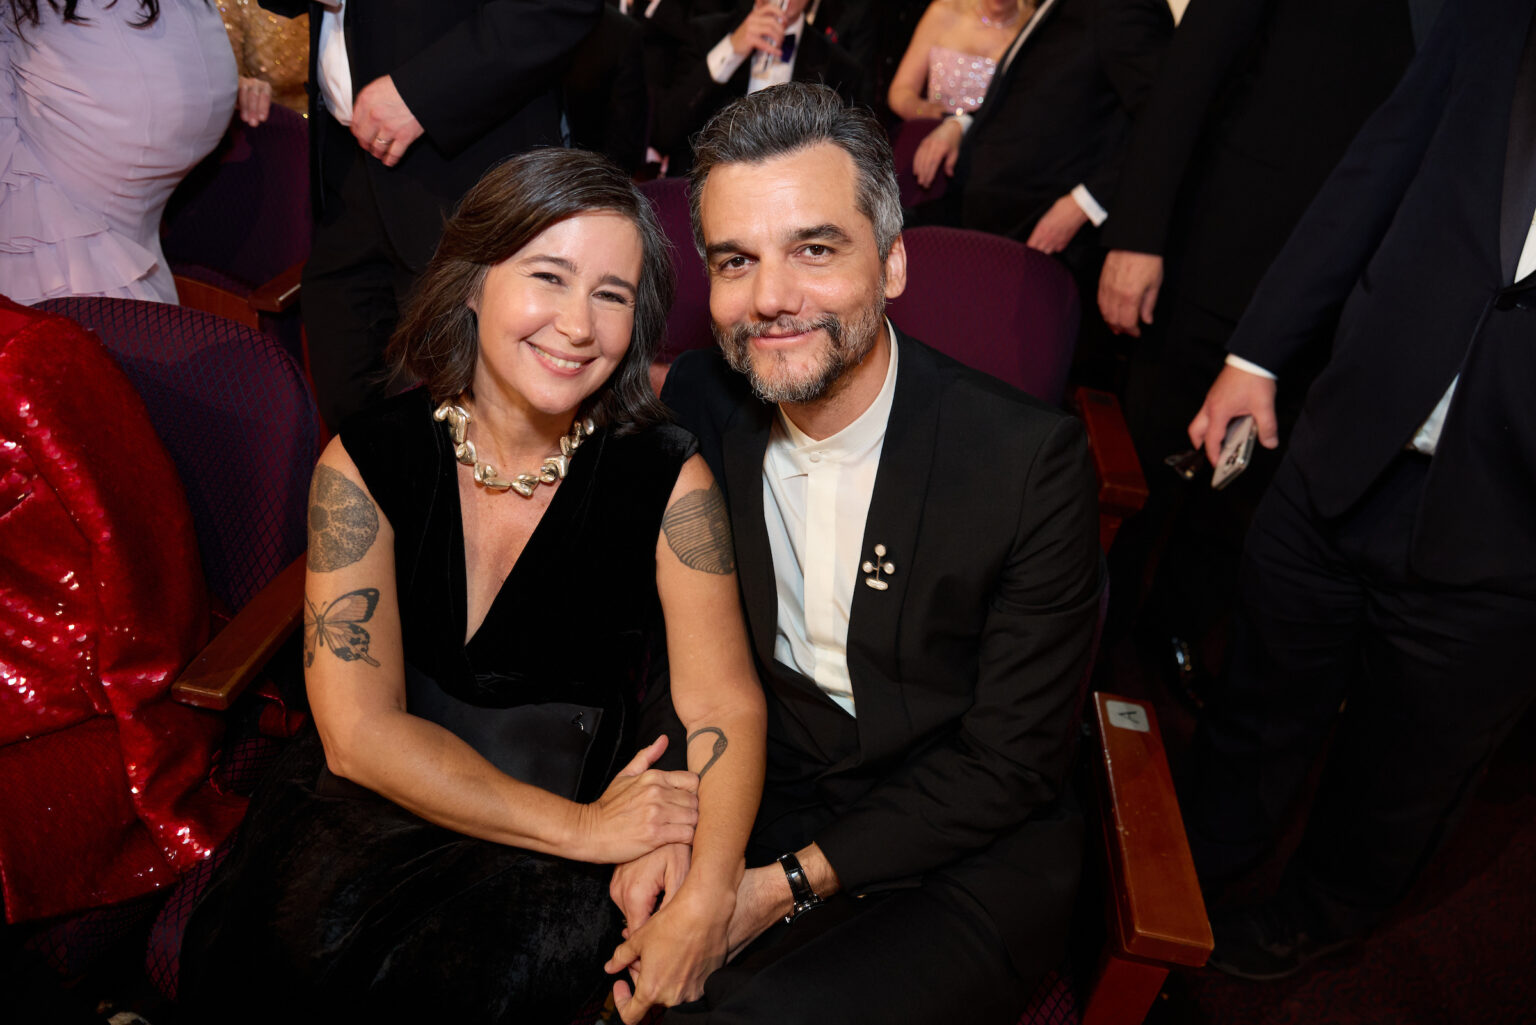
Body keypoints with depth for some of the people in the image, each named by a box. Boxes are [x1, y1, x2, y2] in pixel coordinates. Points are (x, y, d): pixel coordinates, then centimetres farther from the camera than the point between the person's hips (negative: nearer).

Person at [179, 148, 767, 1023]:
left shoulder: (668, 480, -7)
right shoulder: (364, 468, -6)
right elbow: (360, 731, -11)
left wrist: (706, 894, -29)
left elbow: (725, 706, -11)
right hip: (373, 804, 2)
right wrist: (578, 826, -16)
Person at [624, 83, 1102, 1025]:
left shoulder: (1033, 456, -18)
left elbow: (1010, 760, -14)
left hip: (960, 854, -3)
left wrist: (787, 883, -18)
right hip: (746, 801, 4)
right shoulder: (698, 404, -5)